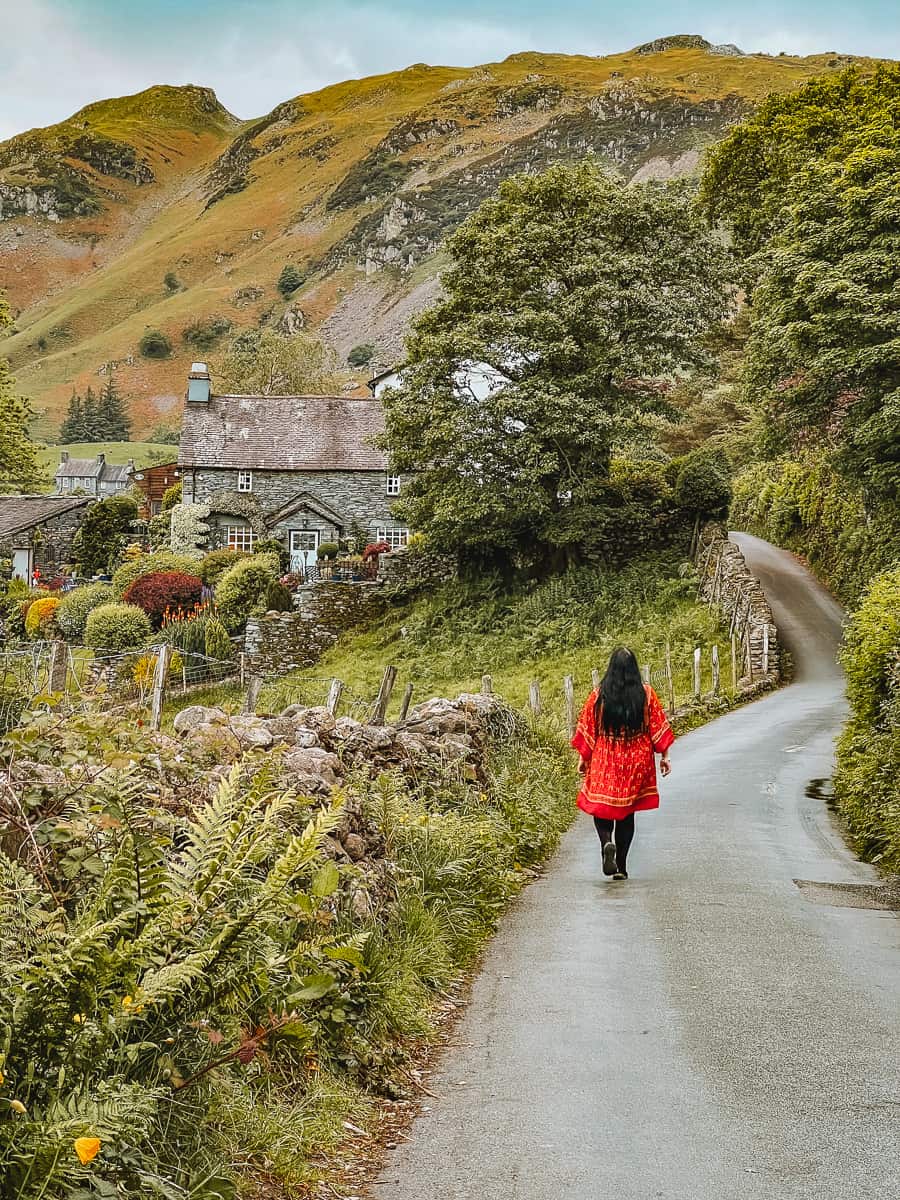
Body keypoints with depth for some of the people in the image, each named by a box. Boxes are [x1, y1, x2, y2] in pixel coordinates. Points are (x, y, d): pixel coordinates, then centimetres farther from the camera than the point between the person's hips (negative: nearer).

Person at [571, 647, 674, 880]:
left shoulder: (599, 695, -5)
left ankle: (607, 841, -22)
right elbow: (658, 727, -1)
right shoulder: (646, 693, -3)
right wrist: (664, 755, 8)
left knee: (601, 807, 8)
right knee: (627, 812, 11)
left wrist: (584, 759, 8)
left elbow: (586, 729, -1)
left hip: (604, 760, -1)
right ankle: (621, 866, 11)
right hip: (637, 761, 1)